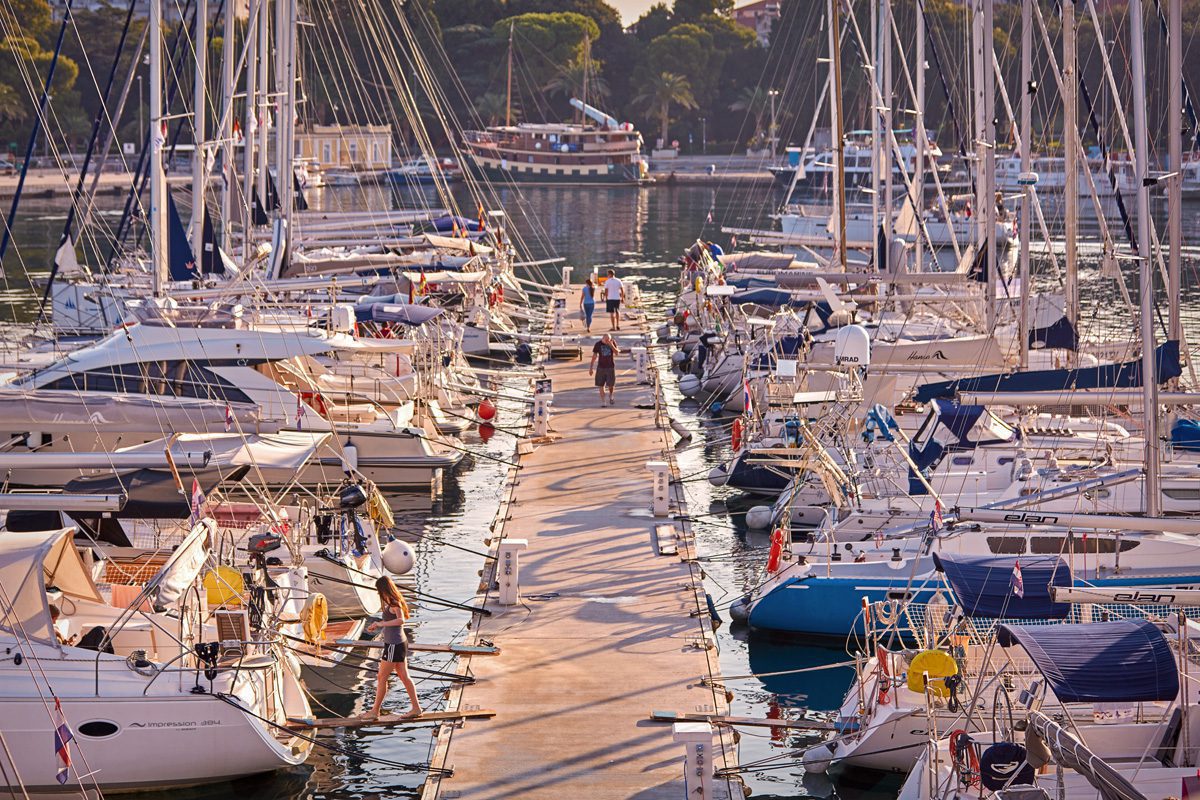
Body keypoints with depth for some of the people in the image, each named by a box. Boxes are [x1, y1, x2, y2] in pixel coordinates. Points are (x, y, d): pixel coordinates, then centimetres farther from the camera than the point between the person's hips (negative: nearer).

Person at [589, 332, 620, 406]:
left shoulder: (612, 343, -1)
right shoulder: (598, 344, -4)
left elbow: (617, 352, -8)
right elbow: (594, 356, 1)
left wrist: (612, 346, -23)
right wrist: (591, 368, 0)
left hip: (611, 367, 0)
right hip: (601, 367, 0)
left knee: (611, 384, -3)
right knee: (601, 385, 0)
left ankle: (610, 396, 28)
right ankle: (602, 402, 8)